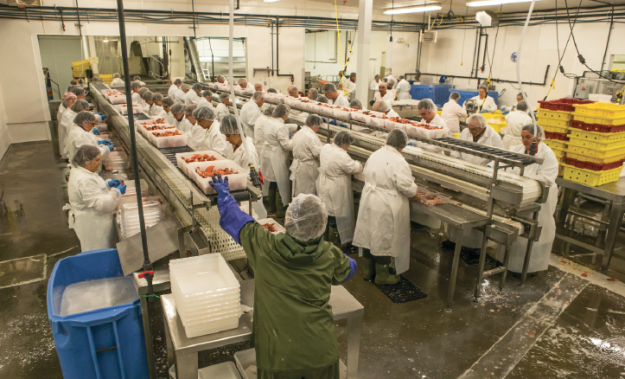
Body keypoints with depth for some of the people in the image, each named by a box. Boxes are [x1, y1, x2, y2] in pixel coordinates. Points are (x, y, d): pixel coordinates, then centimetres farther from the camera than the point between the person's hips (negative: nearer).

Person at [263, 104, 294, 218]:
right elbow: (286, 145, -22)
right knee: (281, 183, 3)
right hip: (277, 159, -9)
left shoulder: (269, 122, 7)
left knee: (273, 182, 20)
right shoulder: (280, 127, -22)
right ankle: (280, 211, 12)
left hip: (268, 155, 9)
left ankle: (271, 207, 32)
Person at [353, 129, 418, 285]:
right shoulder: (398, 161, -20)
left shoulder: (374, 155, 3)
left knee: (370, 235, 18)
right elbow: (407, 188, -20)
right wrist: (414, 189, 1)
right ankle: (382, 275, 23)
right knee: (384, 239, 7)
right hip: (387, 207, -7)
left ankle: (368, 270, 33)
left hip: (369, 201, 7)